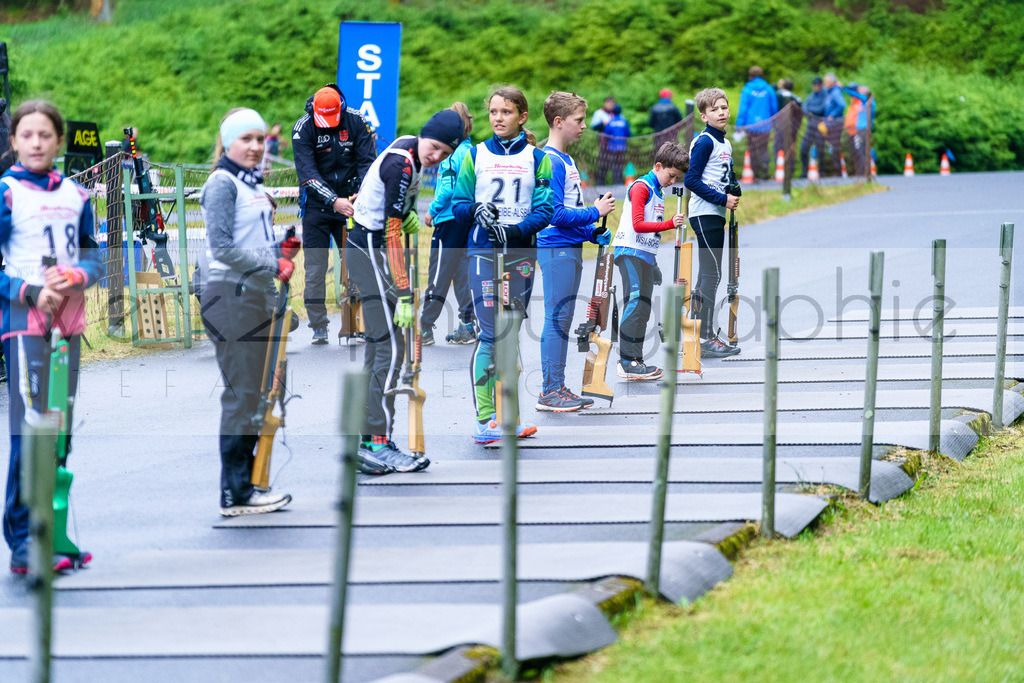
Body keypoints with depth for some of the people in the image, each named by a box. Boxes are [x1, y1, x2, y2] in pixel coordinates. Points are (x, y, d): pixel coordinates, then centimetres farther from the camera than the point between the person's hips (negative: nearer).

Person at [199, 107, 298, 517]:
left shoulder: (252, 183, 18)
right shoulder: (222, 184, -10)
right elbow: (223, 247, -18)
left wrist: (282, 249, 6)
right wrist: (272, 265, -18)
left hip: (256, 295, 10)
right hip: (230, 296, -10)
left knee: (257, 392, 12)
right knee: (242, 393, -8)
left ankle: (248, 483, 19)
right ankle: (236, 493, -4)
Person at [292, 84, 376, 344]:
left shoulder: (356, 122, -6)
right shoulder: (303, 128, -12)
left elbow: (367, 161, -4)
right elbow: (307, 173, -19)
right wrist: (333, 201, -30)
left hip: (349, 202, 1)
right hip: (317, 205, -1)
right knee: (315, 268, -4)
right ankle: (318, 327, 4)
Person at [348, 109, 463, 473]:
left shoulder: (409, 146, 4)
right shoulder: (400, 165, -24)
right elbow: (392, 233, -27)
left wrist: (409, 210, 12)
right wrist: (404, 294, -28)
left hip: (367, 246, 10)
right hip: (372, 250, -10)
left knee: (378, 347, 12)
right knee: (391, 349, -13)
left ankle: (368, 442, 17)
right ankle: (380, 446, -15)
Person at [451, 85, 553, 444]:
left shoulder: (536, 158, 7)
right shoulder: (475, 155, 7)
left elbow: (544, 210, 0)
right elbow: (459, 203, 6)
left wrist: (516, 230, -17)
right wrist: (475, 210, -17)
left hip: (521, 251, 2)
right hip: (483, 252, -2)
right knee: (489, 334, -11)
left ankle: (504, 415, 13)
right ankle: (483, 420, -13)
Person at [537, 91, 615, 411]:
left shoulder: (566, 160, 16)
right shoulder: (550, 161, -15)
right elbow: (555, 214, -20)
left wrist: (593, 233, 11)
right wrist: (594, 213, -12)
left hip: (571, 247, 10)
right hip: (556, 249, -10)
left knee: (562, 320, 11)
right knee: (557, 319, -7)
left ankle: (557, 389, 16)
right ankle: (550, 391, -4)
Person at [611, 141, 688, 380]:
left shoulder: (657, 191, 20)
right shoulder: (641, 187, -9)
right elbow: (638, 225, -19)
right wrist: (670, 223, -24)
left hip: (645, 256, 10)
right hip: (630, 253, -10)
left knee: (642, 310, 7)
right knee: (636, 305, -16)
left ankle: (635, 362, 9)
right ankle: (627, 362, -18)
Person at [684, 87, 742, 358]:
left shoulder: (726, 143, 16)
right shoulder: (704, 142, -11)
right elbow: (691, 180, -16)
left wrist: (735, 196, 6)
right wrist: (723, 199, -16)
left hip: (717, 214, 9)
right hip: (704, 213, -9)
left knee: (707, 275, 11)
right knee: (712, 273, -11)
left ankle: (699, 334, 15)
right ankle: (707, 339, -12)